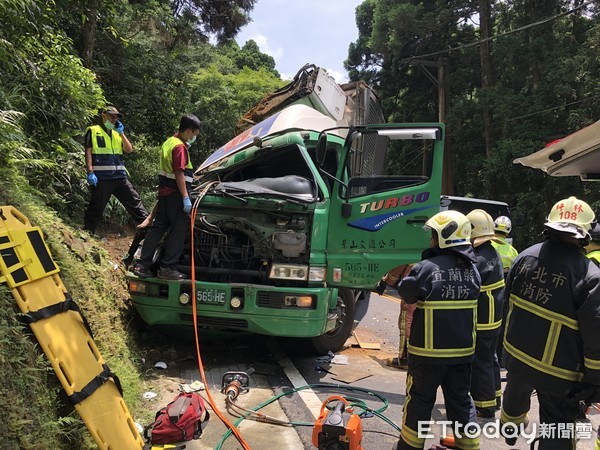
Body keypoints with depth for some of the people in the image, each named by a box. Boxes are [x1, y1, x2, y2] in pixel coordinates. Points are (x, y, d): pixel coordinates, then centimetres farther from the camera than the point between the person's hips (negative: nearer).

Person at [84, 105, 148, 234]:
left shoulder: (117, 133, 22)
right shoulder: (93, 131, 5)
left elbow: (129, 150, 10)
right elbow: (88, 152, -3)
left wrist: (121, 133, 1)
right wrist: (90, 172, -13)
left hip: (120, 176, 6)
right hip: (101, 177, -5)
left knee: (134, 200, 6)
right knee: (96, 207, 0)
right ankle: (87, 232, 10)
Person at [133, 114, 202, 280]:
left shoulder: (169, 142, 14)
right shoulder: (180, 146, -15)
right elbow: (179, 173, -20)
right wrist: (186, 197, -21)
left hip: (164, 192, 9)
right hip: (176, 194, -9)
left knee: (158, 227, 12)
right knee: (178, 231, 0)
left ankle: (142, 265, 13)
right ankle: (167, 268, 3)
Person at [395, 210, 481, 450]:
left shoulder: (426, 268, -20)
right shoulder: (472, 269, -2)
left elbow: (406, 293, -10)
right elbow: (474, 295, 11)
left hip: (429, 350, -4)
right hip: (463, 349, 5)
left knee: (419, 399, 12)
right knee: (461, 399, 18)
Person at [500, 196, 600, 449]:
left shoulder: (525, 257, -7)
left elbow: (507, 299, 7)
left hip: (516, 354, 6)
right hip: (557, 373, -5)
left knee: (516, 394, 34)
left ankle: (510, 428, 63)